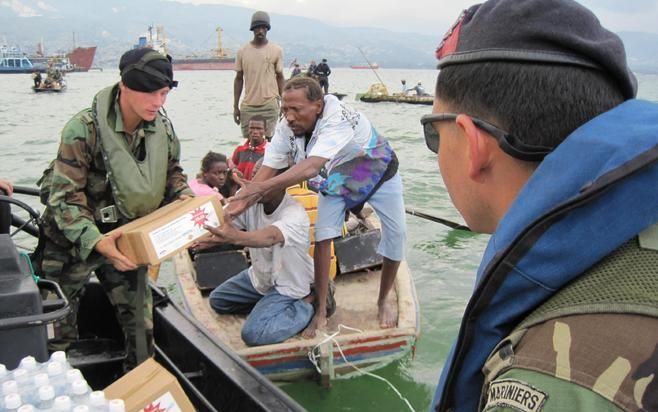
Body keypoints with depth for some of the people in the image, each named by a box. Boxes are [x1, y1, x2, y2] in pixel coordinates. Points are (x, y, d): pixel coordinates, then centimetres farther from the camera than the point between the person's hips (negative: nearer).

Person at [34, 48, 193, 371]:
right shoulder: (84, 129, -25)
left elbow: (172, 172, 10)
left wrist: (185, 199, -11)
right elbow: (65, 196, -25)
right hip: (75, 242, -5)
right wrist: (96, 241, -37)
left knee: (140, 324, 12)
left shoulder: (163, 128, -7)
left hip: (127, 238, 5)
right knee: (59, 331, 5)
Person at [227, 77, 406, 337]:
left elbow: (311, 168, -57)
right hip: (335, 181, 4)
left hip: (377, 173, -3)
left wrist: (260, 188, -65)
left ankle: (383, 301, 18)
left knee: (396, 235, -5)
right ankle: (321, 311, 1)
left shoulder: (338, 119, -45)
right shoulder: (287, 127, -27)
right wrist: (241, 200, -45)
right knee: (323, 236, -11)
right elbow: (268, 168, -28)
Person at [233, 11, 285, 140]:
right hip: (247, 106, 2)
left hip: (269, 105, -2)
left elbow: (280, 78, 7)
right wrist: (235, 106, 9)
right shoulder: (242, 51, 5)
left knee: (269, 140, -6)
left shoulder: (276, 50, 1)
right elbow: (238, 79, 11)